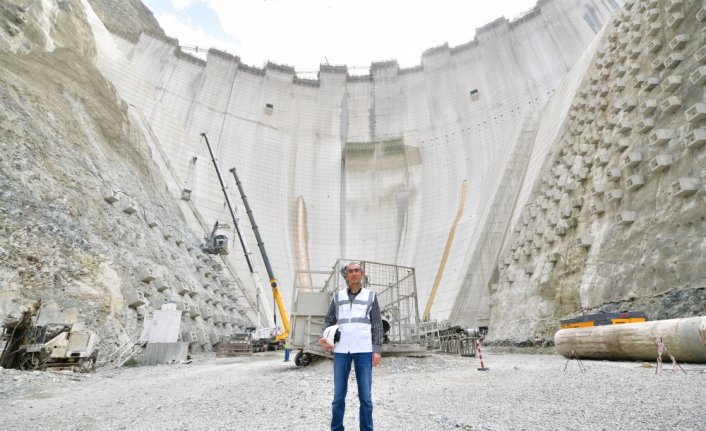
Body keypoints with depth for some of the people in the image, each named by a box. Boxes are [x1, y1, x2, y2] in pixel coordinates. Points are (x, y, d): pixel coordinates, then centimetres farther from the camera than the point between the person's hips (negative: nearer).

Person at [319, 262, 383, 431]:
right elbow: (329, 321, 13)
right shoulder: (338, 296, 8)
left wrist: (377, 350, -5)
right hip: (341, 350, 2)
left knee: (365, 394, 2)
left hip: (364, 350, -1)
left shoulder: (371, 296, 5)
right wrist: (323, 338, -6)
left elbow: (377, 325, 4)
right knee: (338, 394, 5)